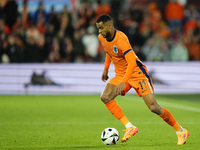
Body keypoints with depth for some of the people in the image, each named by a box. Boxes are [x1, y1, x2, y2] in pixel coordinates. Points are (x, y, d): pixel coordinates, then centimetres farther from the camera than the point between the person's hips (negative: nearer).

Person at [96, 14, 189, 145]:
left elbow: (132, 62, -37)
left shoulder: (121, 39, -28)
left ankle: (181, 131, 6)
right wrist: (106, 68, 22)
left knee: (154, 107, -12)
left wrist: (123, 82, -44)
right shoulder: (102, 38, -2)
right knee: (105, 97, -17)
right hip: (120, 74, 8)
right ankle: (129, 127, -16)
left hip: (137, 72, -8)